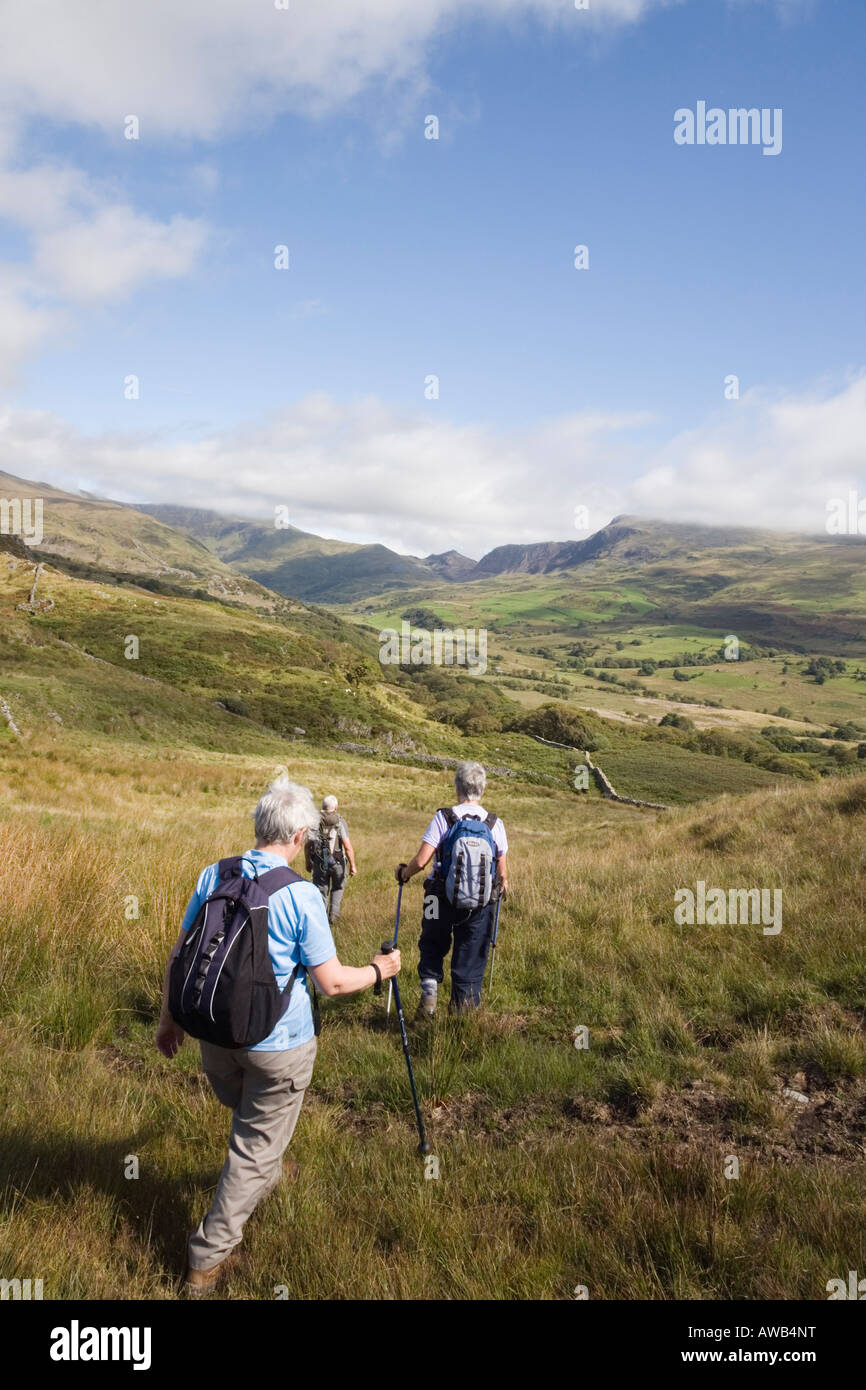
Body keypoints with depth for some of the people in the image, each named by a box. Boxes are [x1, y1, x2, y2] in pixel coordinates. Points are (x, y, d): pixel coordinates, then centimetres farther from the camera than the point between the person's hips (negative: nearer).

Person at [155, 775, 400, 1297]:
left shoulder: (215, 876, -7)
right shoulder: (301, 895, -20)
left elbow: (179, 953, 0)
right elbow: (332, 981, -16)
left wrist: (170, 1017, 13)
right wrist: (379, 970, 3)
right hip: (277, 1043, -5)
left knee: (247, 1113, 32)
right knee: (256, 1145, 12)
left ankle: (267, 1173, 58)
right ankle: (208, 1259, 18)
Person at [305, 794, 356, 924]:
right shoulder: (340, 822, -10)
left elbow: (307, 845, 1)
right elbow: (348, 847, -15)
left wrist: (308, 862, 15)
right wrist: (352, 866, -8)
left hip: (319, 863, 1)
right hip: (337, 863, -1)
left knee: (321, 891, 11)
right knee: (338, 888, 22)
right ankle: (333, 913, 13)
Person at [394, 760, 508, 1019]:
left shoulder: (443, 818, -8)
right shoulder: (495, 823, -2)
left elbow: (421, 860, -13)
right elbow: (502, 872, 2)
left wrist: (404, 873, 7)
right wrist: (503, 884, 25)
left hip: (442, 900, -1)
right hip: (479, 903, 1)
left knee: (432, 949, 23)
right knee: (470, 961, 12)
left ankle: (429, 992, 8)